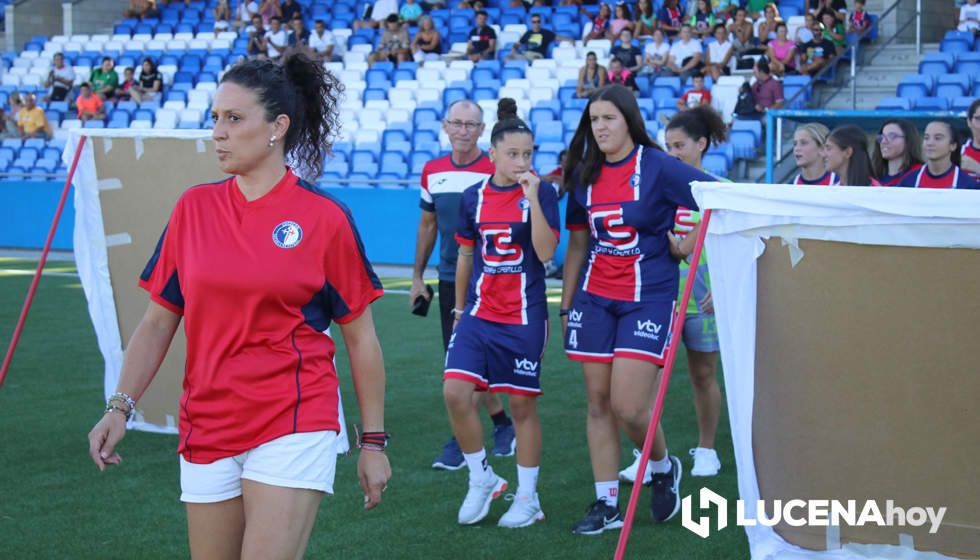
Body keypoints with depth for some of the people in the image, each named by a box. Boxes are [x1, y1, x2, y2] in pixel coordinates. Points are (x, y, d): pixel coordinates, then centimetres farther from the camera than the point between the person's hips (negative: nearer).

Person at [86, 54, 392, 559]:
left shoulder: (325, 219, -5)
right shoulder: (193, 209, 5)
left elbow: (361, 338, 0)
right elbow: (158, 321, 11)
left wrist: (373, 442, 1)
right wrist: (120, 406, 1)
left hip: (294, 427, -4)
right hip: (205, 431, 4)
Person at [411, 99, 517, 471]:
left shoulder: (496, 172, -9)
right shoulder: (432, 172, 7)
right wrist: (417, 277, 16)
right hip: (448, 279, 6)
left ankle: (462, 440, 4)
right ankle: (502, 424, 27)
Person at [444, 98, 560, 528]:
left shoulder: (541, 192, -5)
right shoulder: (474, 197, 5)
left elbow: (546, 251, -16)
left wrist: (533, 198, -22)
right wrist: (459, 307, 18)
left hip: (524, 316, -3)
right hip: (479, 312, 3)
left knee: (522, 405, 4)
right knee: (455, 392, -12)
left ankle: (528, 497, 18)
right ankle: (481, 479, 9)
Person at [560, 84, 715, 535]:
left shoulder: (657, 167, -9)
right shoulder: (584, 174, 7)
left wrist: (692, 243, -5)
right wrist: (566, 305, 15)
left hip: (648, 298, -5)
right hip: (595, 298, 5)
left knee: (628, 406, -11)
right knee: (598, 403, 4)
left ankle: (664, 467, 20)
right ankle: (606, 505, 12)